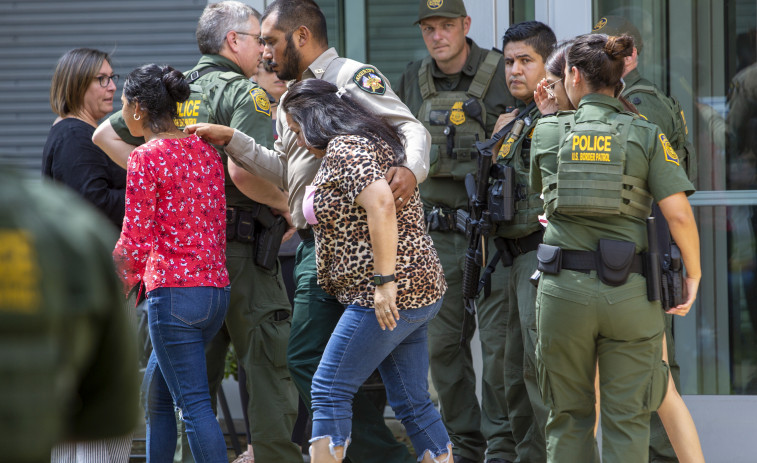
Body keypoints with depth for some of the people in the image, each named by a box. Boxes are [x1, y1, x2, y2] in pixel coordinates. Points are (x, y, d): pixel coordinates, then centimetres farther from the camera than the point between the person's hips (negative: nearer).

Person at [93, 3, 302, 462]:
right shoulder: (244, 93, -10)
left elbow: (106, 135, 18)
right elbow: (241, 170, -25)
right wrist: (286, 203, -10)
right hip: (239, 246, -7)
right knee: (270, 367, -3)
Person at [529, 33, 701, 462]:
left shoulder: (546, 133, 3)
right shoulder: (646, 136, -1)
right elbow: (679, 214, -9)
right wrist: (694, 274, 4)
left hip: (564, 287, 1)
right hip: (629, 290, -1)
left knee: (568, 416, 13)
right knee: (626, 419, 4)